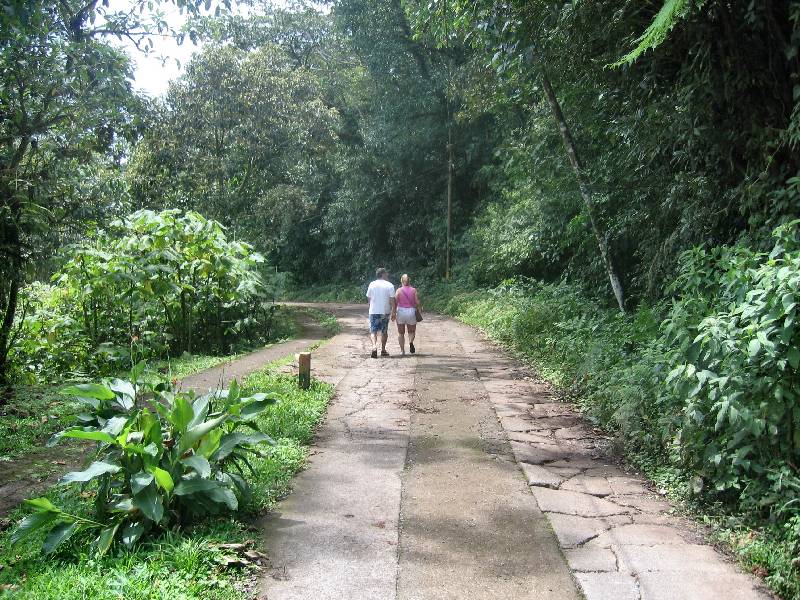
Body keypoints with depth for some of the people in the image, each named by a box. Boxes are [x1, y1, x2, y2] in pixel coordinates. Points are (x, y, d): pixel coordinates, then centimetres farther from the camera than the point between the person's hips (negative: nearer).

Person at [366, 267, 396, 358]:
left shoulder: (372, 285, 2)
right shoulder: (389, 285, -5)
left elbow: (369, 298, 8)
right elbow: (392, 300, -9)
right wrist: (393, 311, -1)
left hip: (373, 312, 1)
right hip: (385, 312, -1)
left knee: (373, 331, 2)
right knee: (384, 332, 14)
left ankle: (374, 346, -22)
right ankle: (383, 350, 21)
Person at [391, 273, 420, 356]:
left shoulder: (399, 290, -2)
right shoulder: (414, 290, 0)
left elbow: (395, 302, -8)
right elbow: (417, 302, -6)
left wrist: (393, 313, -2)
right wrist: (419, 308, 13)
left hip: (401, 311, 0)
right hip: (411, 312, 0)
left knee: (401, 333, 11)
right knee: (412, 331, 15)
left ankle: (402, 350, 6)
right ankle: (410, 342, -15)